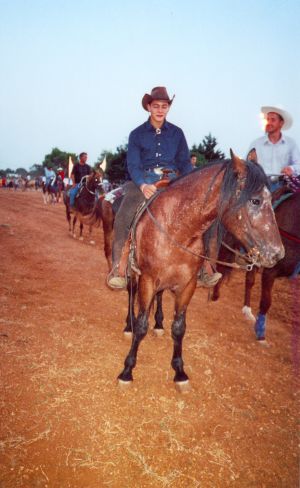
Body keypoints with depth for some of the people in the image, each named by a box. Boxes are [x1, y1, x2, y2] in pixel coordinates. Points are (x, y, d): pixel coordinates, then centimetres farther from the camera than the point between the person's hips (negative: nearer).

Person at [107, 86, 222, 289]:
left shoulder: (176, 133, 14)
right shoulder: (137, 134, 7)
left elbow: (185, 162, 12)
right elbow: (133, 165, -3)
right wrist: (142, 185, -23)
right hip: (144, 180, -2)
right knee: (124, 216, -29)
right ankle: (118, 267, -19)